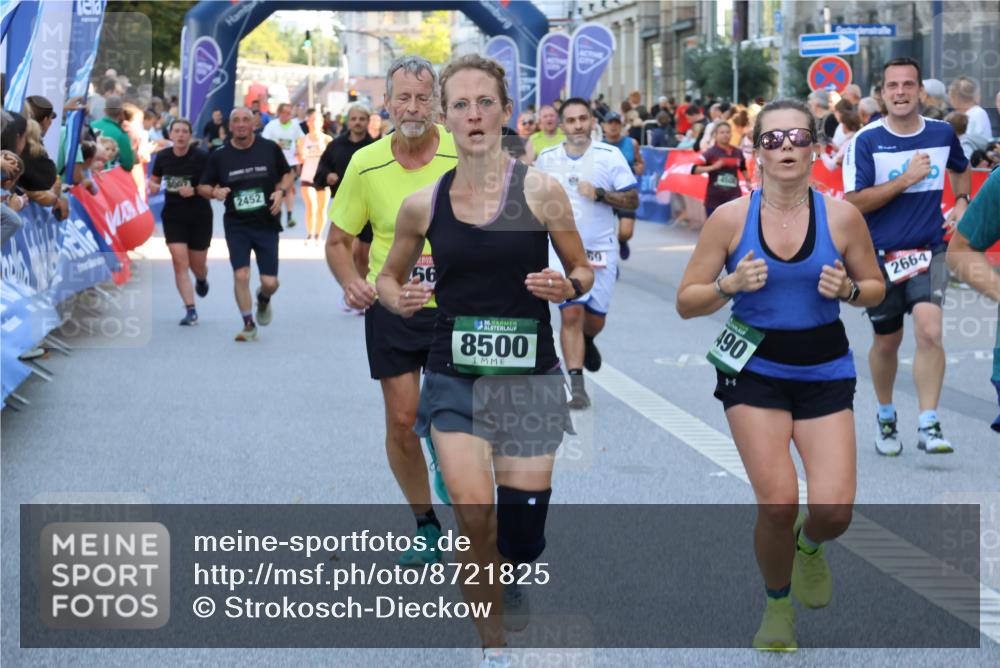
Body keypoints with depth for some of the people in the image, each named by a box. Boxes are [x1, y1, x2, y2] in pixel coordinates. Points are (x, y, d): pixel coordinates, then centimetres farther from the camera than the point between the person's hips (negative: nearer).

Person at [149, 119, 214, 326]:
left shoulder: (202, 157, -11)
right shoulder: (163, 157, -1)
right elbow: (154, 180, 15)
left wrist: (194, 191, -26)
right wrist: (153, 186, -8)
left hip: (200, 217, -2)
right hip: (173, 217, 2)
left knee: (197, 265, 9)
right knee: (180, 262, -12)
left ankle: (202, 280, 48)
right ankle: (190, 310, -10)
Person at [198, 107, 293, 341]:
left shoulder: (270, 148, -1)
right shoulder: (219, 156, -2)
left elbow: (288, 173, 12)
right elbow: (203, 186, 6)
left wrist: (281, 191, -8)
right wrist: (215, 192, -16)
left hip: (266, 224, 0)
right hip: (236, 225, 0)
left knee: (270, 282, 0)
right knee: (241, 275, -11)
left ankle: (263, 300, 37)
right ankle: (248, 324, 7)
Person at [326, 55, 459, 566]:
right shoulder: (366, 164, -5)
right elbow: (337, 241, 4)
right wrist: (351, 282, -15)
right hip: (390, 309, 1)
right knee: (402, 420, 2)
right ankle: (426, 524, 21)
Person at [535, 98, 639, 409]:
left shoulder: (610, 156, -5)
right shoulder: (546, 159, 1)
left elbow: (633, 200, -5)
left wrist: (600, 194, -18)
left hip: (601, 249, 0)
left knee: (595, 319, 9)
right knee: (571, 313, -13)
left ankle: (586, 341, 46)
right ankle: (576, 384, -11)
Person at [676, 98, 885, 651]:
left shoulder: (841, 216, -5)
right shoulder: (731, 218, -7)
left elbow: (876, 289, 9)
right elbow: (686, 303, -2)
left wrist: (848, 289, -14)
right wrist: (730, 285, -20)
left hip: (825, 371, 1)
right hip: (755, 370, -1)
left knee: (834, 510, -10)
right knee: (777, 504, -10)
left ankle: (809, 545, 30)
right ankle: (777, 606, 20)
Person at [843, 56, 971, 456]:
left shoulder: (942, 134, 2)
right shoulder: (866, 141, -9)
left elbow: (961, 168, 25)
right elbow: (854, 202, -16)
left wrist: (961, 202, 8)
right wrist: (907, 178, -20)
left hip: (929, 250, 1)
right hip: (880, 254, -1)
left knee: (929, 330, -20)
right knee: (886, 341, 13)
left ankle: (928, 425, -15)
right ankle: (886, 416, 36)